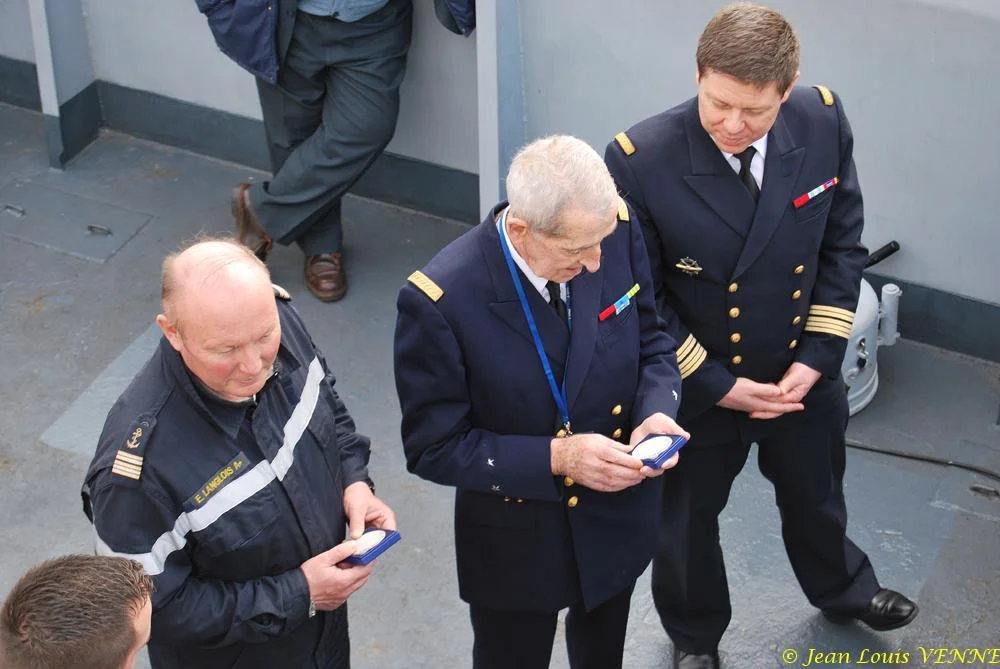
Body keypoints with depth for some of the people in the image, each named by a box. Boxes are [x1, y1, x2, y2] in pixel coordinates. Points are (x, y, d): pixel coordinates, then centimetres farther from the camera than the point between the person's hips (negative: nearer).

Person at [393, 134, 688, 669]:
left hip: (617, 519, 4)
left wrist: (657, 412, -23)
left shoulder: (615, 230, -20)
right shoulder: (440, 301, -32)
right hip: (516, 541, -4)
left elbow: (651, 342, -2)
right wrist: (556, 457, -32)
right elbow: (434, 448, -22)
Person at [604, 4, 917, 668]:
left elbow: (842, 245, -5)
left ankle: (841, 588, 62)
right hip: (696, 385, -3)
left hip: (804, 374, 3)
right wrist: (714, 386, -18)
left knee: (815, 492, 30)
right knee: (687, 517, 22)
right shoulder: (640, 159, -30)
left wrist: (817, 359, -10)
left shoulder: (824, 122, -19)